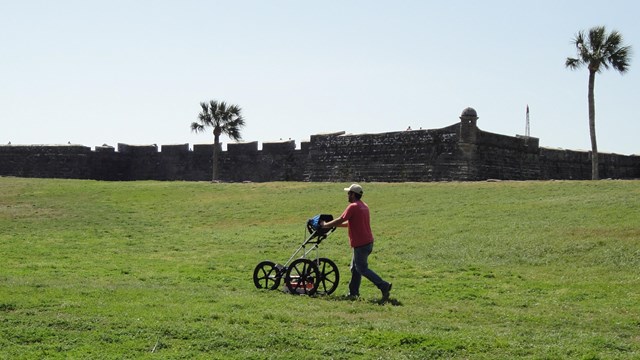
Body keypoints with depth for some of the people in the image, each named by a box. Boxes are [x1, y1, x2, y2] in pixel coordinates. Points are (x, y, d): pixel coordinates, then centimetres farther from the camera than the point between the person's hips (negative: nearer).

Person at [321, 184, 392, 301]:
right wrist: (334, 224, 23)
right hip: (368, 242, 9)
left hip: (360, 244, -9)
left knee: (362, 269, -3)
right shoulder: (364, 206, 15)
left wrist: (325, 225, 1)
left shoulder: (353, 207, -15)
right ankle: (353, 293, 20)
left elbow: (340, 220, -13)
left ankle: (384, 286, -10)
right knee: (355, 268, 15)